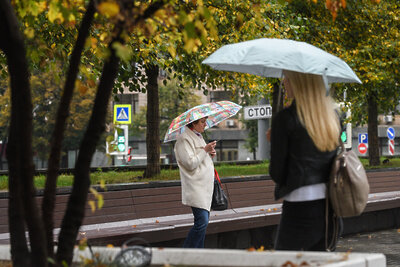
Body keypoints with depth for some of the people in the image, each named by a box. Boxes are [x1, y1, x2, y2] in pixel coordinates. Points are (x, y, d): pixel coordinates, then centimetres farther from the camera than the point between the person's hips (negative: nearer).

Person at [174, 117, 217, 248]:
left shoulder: (198, 137, 18)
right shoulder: (184, 139, -12)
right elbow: (190, 163, -19)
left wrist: (210, 154, 8)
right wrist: (205, 150, -15)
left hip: (204, 186, 10)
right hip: (195, 187, -10)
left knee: (203, 221, 10)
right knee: (202, 221, -16)